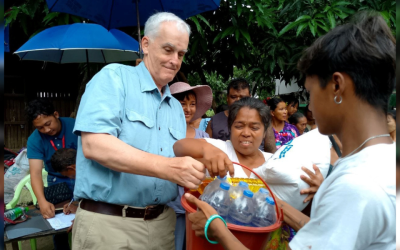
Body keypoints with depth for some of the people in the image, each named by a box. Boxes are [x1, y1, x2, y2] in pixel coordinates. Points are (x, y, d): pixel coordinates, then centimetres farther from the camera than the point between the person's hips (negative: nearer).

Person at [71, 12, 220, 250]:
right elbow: (94, 145, -21)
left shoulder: (176, 107, 14)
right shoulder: (114, 77, -6)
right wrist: (166, 167, -27)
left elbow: (178, 167, 14)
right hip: (108, 223, -6)